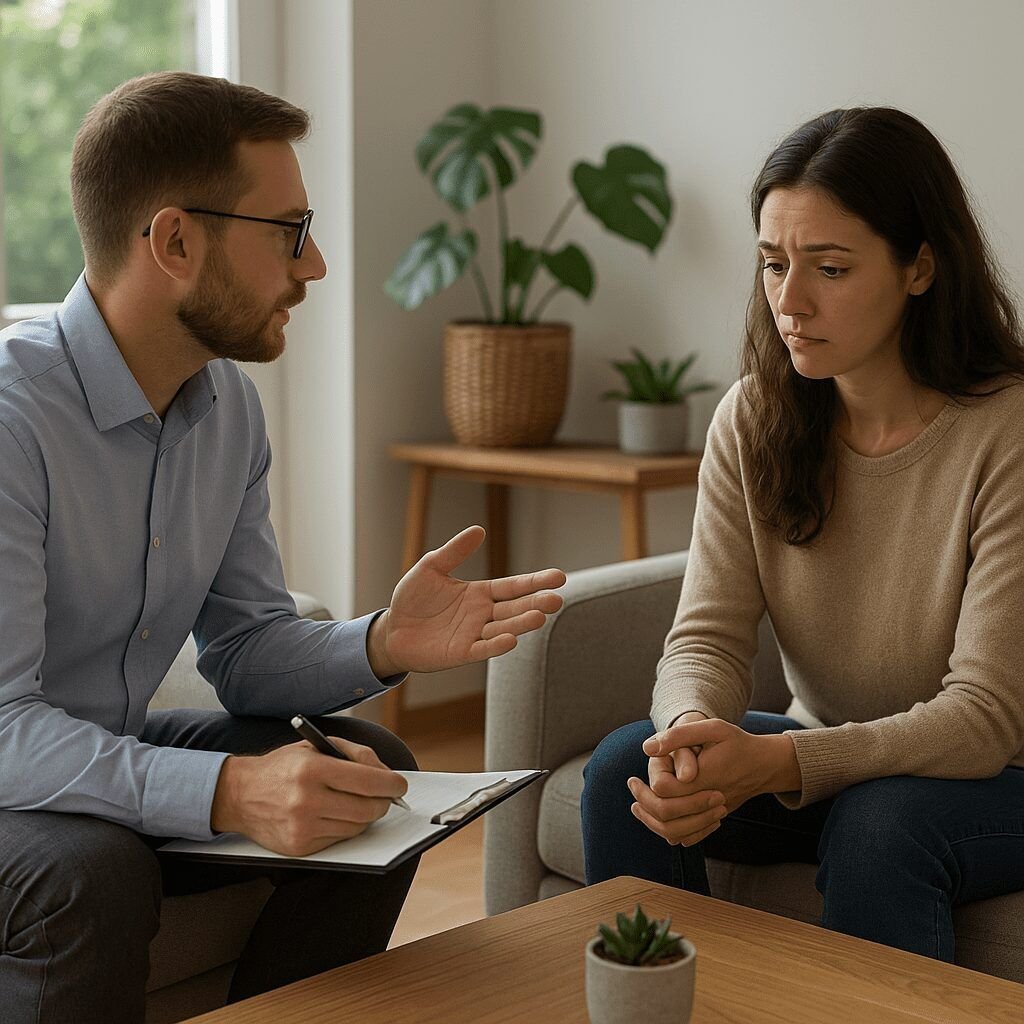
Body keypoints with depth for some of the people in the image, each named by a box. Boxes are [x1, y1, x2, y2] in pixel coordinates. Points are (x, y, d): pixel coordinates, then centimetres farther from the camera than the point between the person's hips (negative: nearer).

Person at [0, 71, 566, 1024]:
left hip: (109, 753, 7)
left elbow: (245, 650, 3)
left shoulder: (228, 405, 0)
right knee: (96, 873, -35)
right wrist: (226, 791, -43)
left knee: (373, 771, -5)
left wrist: (382, 644, -18)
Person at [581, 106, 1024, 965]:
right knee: (627, 766, -18)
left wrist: (775, 762, -37)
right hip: (832, 757, 5)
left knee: (877, 822, -34)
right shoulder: (754, 421, -4)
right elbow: (708, 635, -8)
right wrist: (694, 730, -33)